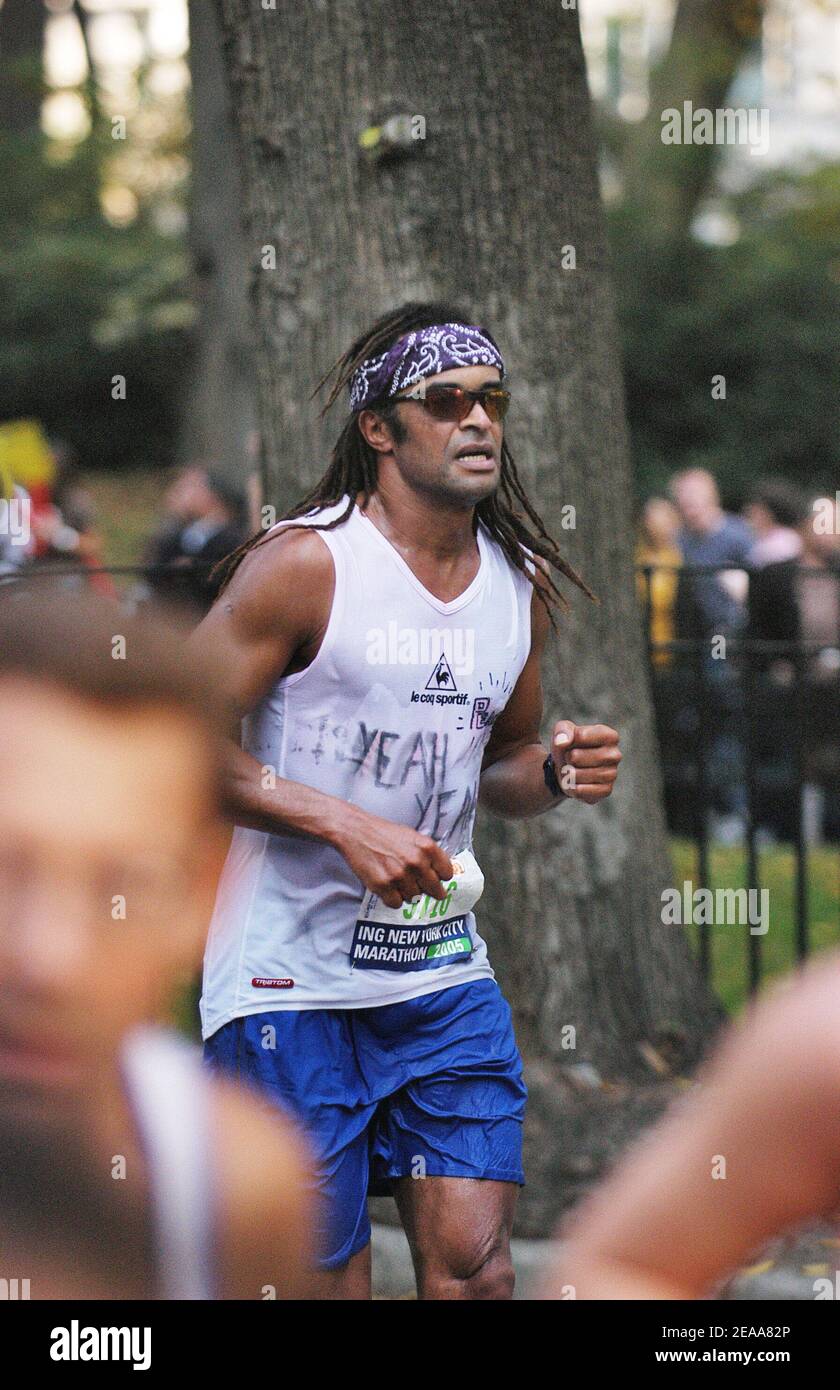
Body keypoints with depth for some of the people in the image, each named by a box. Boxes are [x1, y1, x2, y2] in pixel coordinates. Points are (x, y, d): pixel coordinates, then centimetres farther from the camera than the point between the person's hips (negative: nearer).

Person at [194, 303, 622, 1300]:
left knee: (476, 1265, -1)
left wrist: (553, 772, -2)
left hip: (443, 974, 5)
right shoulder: (306, 562, -11)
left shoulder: (521, 583, 8)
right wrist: (346, 825, -20)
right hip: (292, 981, -5)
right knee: (326, 1276, -3)